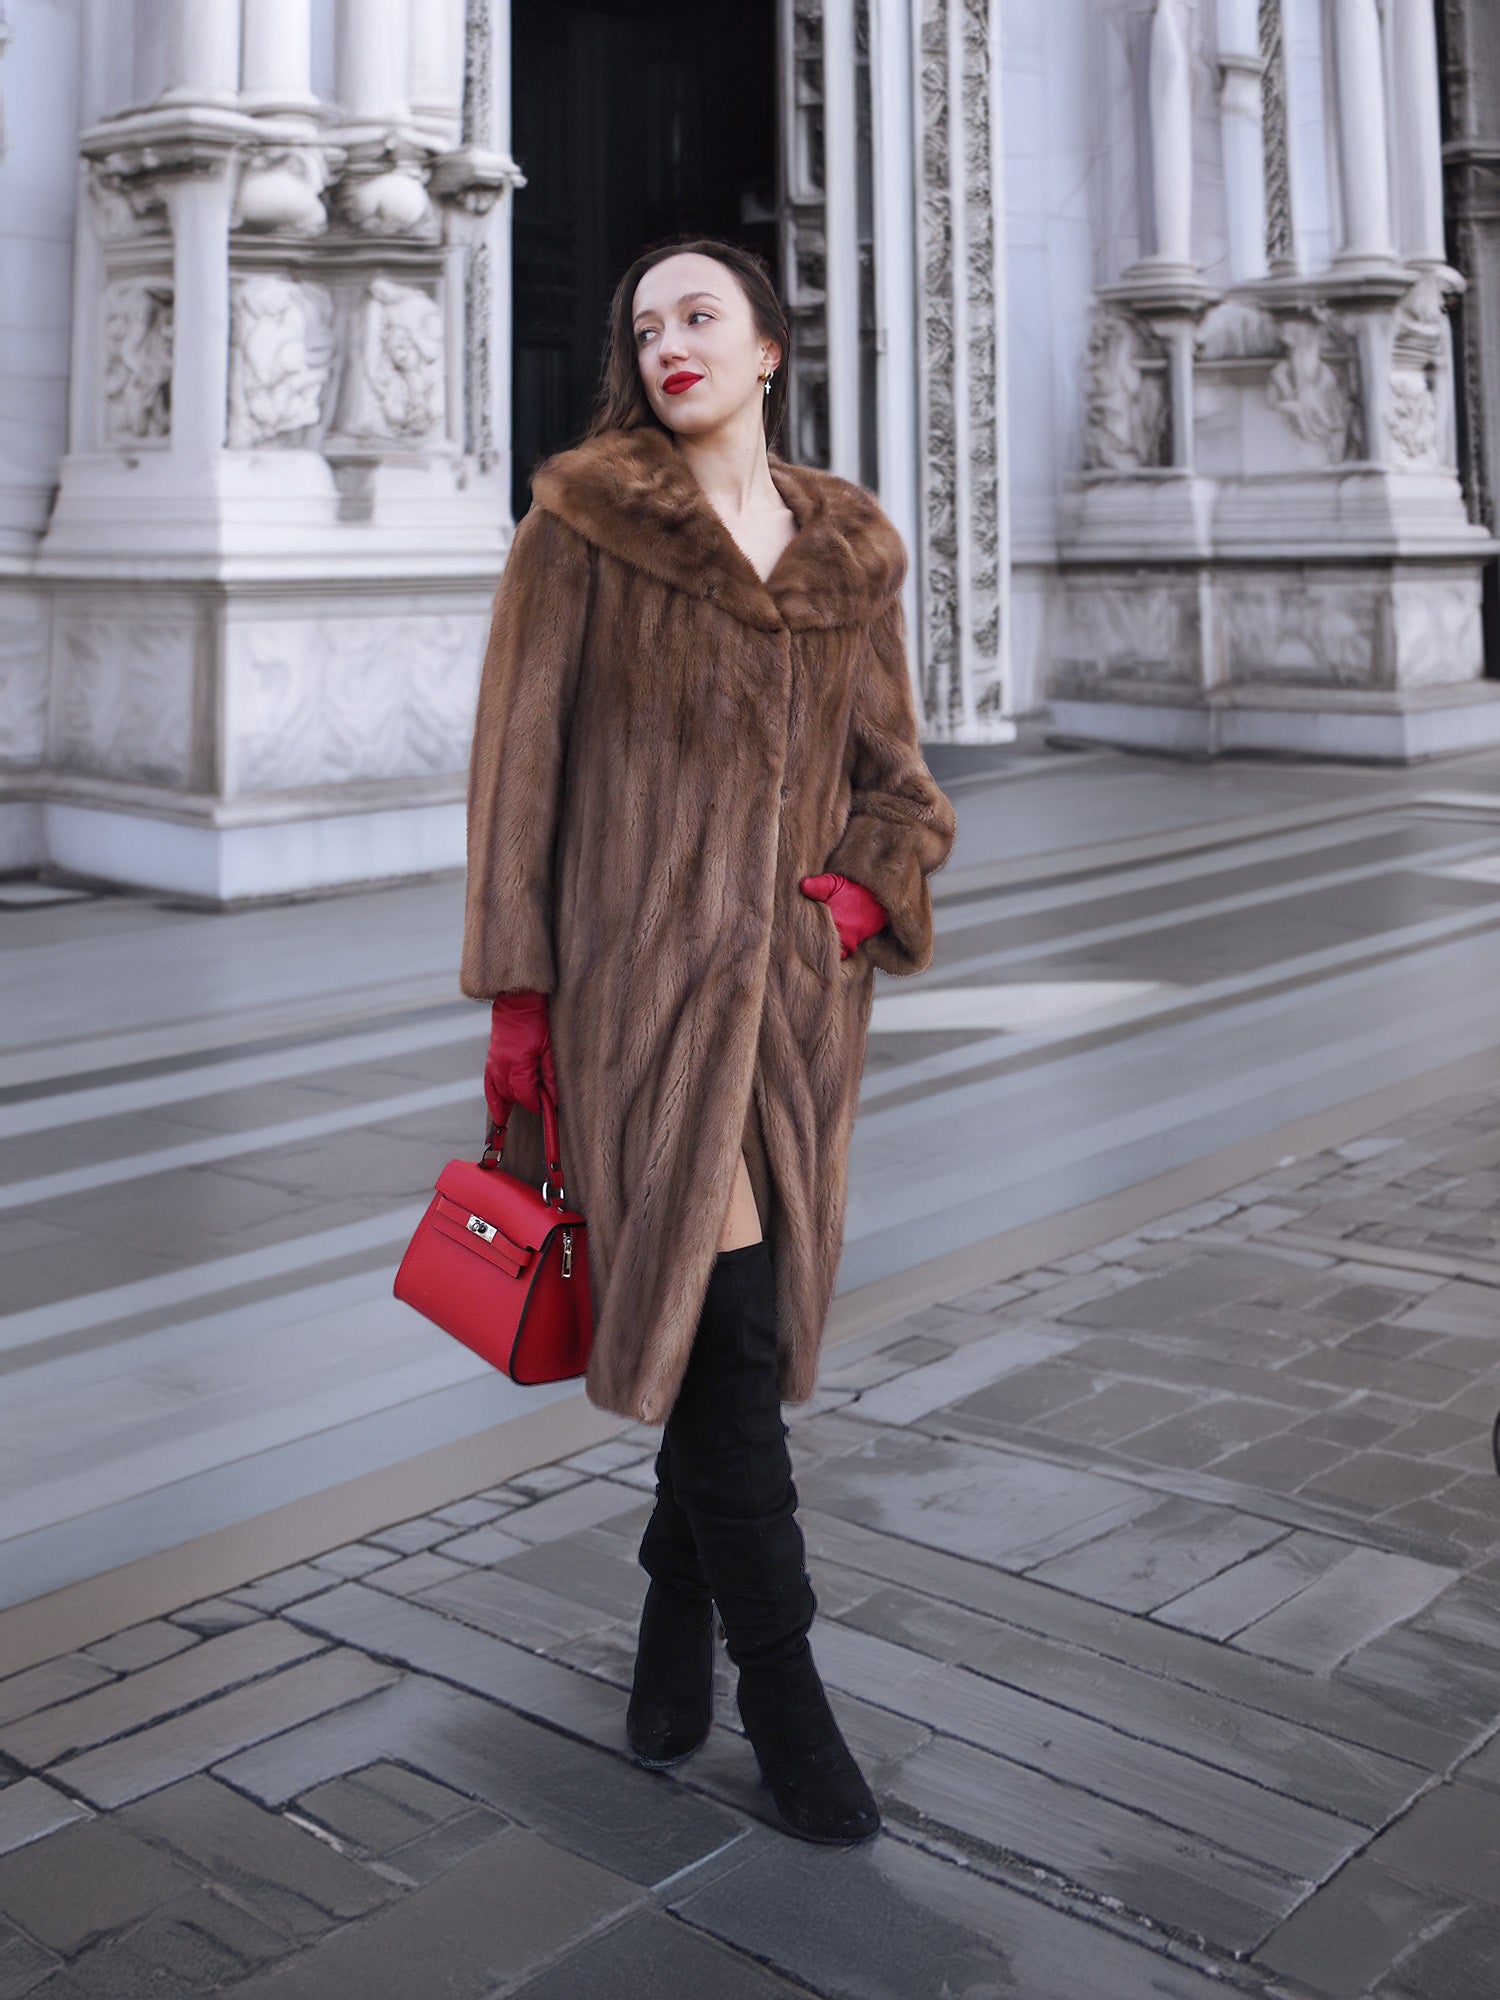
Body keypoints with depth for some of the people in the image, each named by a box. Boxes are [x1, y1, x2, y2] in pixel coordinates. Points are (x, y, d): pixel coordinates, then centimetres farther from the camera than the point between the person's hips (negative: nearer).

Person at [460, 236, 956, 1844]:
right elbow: (519, 761, -2)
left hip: (798, 984, 4)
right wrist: (515, 991, -6)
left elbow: (894, 774, 17)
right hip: (644, 975, -4)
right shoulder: (582, 523, -1)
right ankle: (780, 1685, 4)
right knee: (723, 1321, -9)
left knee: (745, 1320, 10)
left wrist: (870, 885, -5)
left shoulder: (851, 553, 10)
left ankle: (676, 1613, 31)